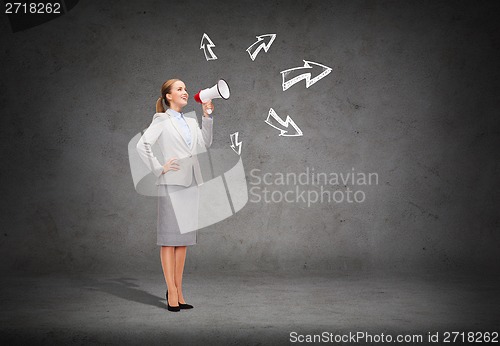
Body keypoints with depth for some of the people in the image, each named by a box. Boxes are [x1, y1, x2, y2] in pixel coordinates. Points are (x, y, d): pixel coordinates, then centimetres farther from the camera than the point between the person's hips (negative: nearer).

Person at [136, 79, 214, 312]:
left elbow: (204, 145, 6)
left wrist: (207, 117, 4)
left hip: (191, 184, 7)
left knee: (183, 239, 9)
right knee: (169, 239, -2)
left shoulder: (191, 122, 19)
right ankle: (172, 293, 2)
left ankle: (178, 291, 17)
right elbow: (142, 145, -10)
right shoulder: (162, 120, 0)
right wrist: (159, 169, -11)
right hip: (171, 184, -6)